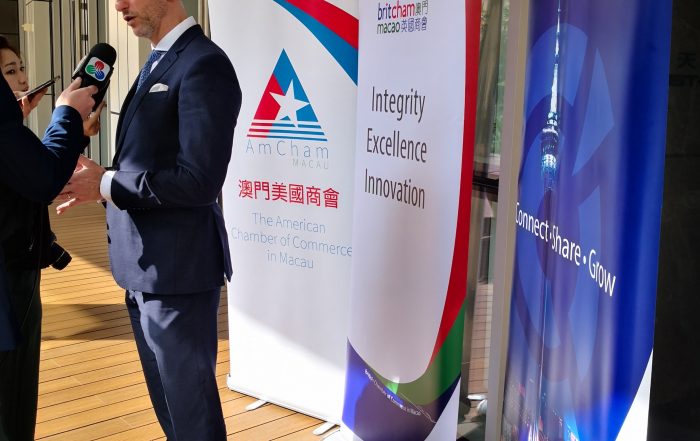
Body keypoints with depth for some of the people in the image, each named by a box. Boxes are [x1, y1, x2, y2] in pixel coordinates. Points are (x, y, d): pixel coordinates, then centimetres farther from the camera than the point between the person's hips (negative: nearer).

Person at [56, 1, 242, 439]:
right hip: (145, 266, 10)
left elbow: (199, 181, -23)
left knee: (191, 406, 5)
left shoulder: (203, 63, -17)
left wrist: (106, 185, -17)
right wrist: (99, 181, 0)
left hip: (177, 267, -10)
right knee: (167, 400, 23)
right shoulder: (157, 63, 14)